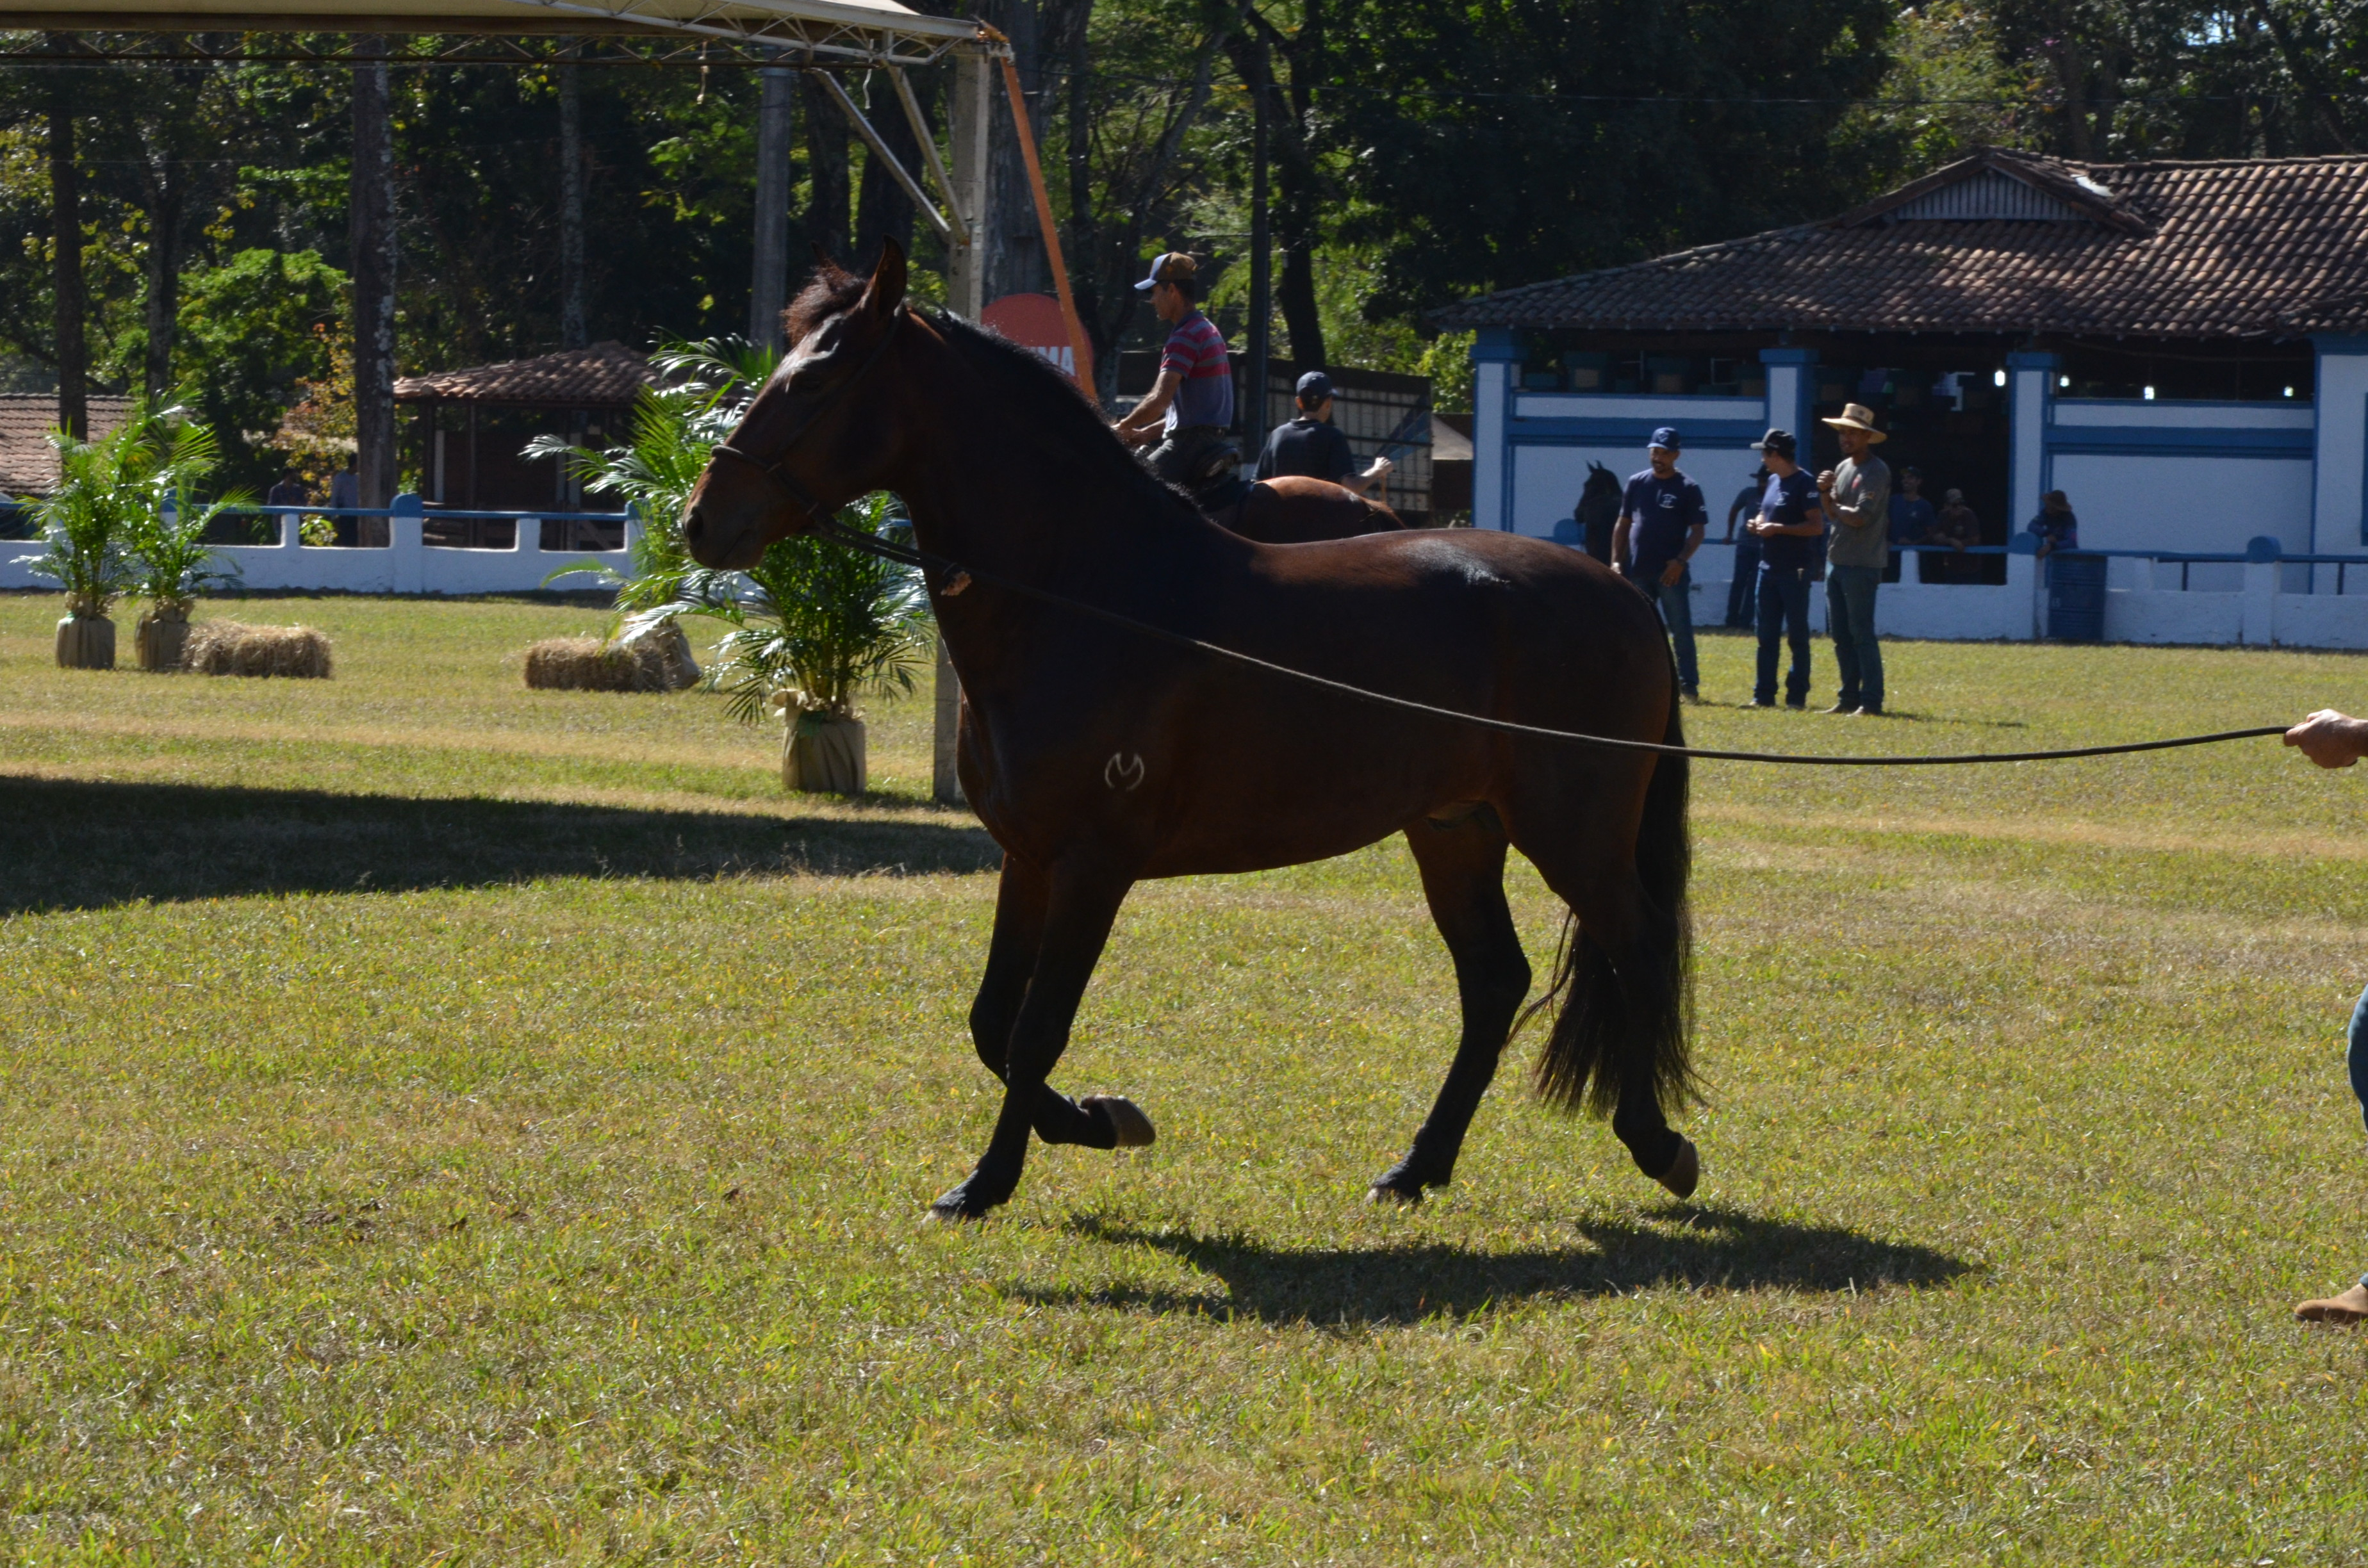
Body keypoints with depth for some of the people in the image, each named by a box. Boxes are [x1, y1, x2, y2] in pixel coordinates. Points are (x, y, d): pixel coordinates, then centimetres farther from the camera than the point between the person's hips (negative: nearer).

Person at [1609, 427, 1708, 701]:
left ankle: (1689, 685, -1)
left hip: (1671, 573, -4)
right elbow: (1623, 524, 14)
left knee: (1681, 631, -4)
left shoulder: (1688, 489, -1)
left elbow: (1698, 530, -4)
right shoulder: (1637, 483, 11)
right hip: (1637, 572, 4)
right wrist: (1616, 561, 6)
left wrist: (1680, 560, -17)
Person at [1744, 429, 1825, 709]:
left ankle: (1797, 696, 2)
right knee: (1766, 636, 10)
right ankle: (1764, 694, 14)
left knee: (1797, 636, -2)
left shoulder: (1804, 484, -13)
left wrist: (1777, 528, -19)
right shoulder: (1773, 481, 14)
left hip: (1795, 571, -9)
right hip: (1768, 568, 9)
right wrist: (1758, 523, 5)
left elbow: (1817, 526, -18)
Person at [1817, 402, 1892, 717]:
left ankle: (1871, 702, -7)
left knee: (1861, 634, -9)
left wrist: (1836, 506, -1)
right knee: (1840, 634, 11)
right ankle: (1849, 697, 17)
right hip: (1836, 560, 9)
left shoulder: (1876, 471, -11)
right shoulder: (1842, 468, 15)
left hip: (1862, 564, -9)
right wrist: (1826, 493, -4)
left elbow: (1859, 517, -19)